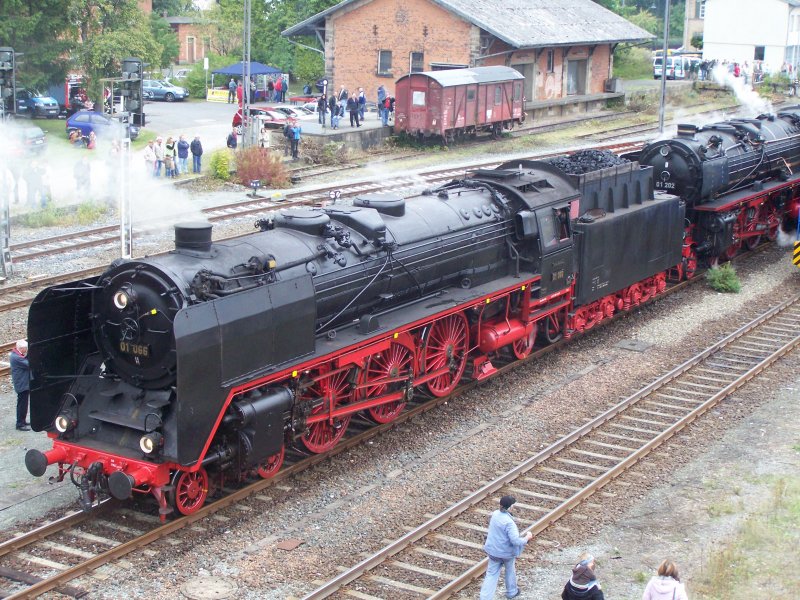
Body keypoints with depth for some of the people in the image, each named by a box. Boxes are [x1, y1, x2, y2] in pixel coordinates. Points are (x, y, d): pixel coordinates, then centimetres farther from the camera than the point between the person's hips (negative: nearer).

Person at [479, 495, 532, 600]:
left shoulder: (495, 514, -6)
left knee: (491, 574, 10)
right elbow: (516, 541, -33)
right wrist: (527, 537, -15)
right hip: (506, 552, -5)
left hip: (493, 551, 5)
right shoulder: (509, 522, -30)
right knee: (510, 571, 23)